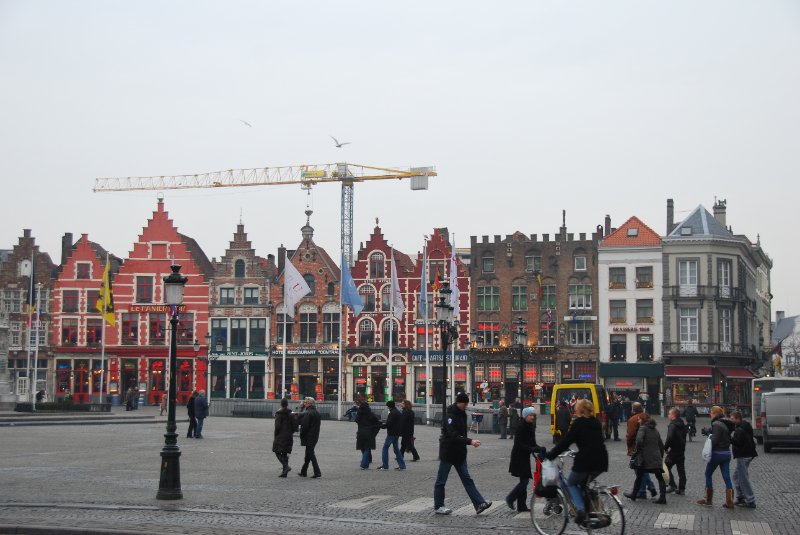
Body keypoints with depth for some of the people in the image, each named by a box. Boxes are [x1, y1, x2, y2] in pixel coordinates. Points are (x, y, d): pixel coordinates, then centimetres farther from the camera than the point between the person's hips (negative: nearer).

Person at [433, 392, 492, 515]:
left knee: (467, 479, 4)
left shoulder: (462, 414, 9)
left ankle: (479, 504, 0)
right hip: (448, 453, -8)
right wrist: (470, 441, -36)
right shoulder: (451, 415, -18)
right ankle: (438, 506, 13)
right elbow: (453, 436, -28)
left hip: (459, 453, 8)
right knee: (441, 481, 4)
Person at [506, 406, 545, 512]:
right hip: (519, 457, -9)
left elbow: (532, 443, 12)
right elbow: (519, 444, -21)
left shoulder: (530, 426, 10)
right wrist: (534, 449, -27)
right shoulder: (521, 426, -16)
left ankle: (522, 506, 14)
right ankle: (510, 498, 6)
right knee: (524, 480, -10)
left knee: (524, 481, 10)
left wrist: (540, 449, -7)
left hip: (525, 457, 9)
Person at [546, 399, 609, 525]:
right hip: (601, 462, 6)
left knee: (571, 483, 14)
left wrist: (550, 455, -2)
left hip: (585, 461, -6)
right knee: (584, 484, 27)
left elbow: (565, 441, -8)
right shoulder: (597, 423, 16)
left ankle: (580, 509, -8)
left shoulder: (578, 423, -5)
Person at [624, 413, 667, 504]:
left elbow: (639, 441, -24)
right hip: (656, 458, 6)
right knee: (659, 477, 4)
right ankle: (662, 497, -2)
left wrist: (637, 451, -9)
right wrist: (661, 457, 22)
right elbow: (661, 445, 17)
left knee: (639, 476, 9)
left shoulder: (643, 428, -7)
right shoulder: (655, 430, 15)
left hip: (645, 458, -6)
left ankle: (633, 494, 23)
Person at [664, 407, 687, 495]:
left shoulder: (673, 425, -17)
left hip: (674, 450, -8)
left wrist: (665, 447, -14)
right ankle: (681, 488, 13)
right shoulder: (682, 425, 12)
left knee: (667, 466, 2)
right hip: (682, 450, 8)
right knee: (681, 469, 10)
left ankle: (672, 485, -3)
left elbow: (670, 438, -25)